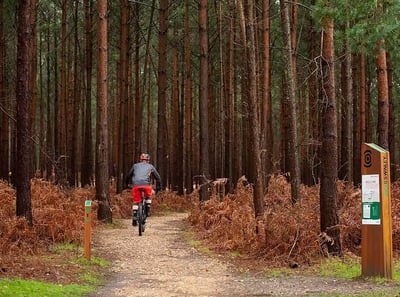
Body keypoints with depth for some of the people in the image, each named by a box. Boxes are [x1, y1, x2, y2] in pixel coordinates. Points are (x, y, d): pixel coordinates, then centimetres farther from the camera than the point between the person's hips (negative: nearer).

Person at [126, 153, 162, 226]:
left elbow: (128, 176, 30)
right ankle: (147, 211, 17)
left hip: (136, 185, 1)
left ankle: (134, 218, 3)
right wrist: (158, 187, 36)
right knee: (148, 196, 30)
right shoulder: (150, 166, 25)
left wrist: (128, 184, 45)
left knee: (135, 201, 13)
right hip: (146, 184, 0)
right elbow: (158, 177, 24)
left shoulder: (135, 165, 27)